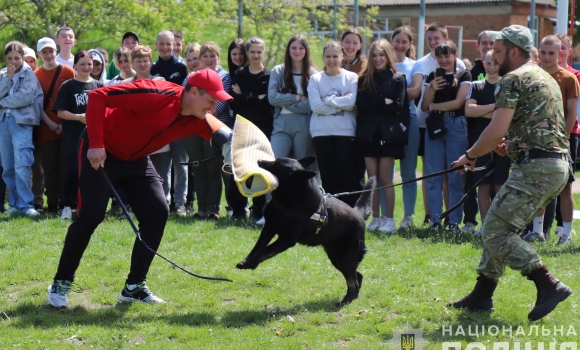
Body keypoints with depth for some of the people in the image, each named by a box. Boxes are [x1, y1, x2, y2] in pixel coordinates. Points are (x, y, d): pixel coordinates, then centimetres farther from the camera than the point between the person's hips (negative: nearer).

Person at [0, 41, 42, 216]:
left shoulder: (29, 74, 1)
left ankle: (25, 204, -13)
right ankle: (14, 204, 13)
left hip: (22, 122, -5)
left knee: (21, 165, -14)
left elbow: (25, 97, -12)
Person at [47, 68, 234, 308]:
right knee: (91, 215, -13)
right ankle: (61, 283, 4)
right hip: (100, 152, -7)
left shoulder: (198, 120, -9)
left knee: (157, 213, -3)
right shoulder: (157, 95, -30)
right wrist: (96, 143, -34)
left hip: (136, 159, 7)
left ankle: (134, 286, 8)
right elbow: (97, 96, -30)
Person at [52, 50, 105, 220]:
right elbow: (60, 112, -1)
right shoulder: (68, 86, 3)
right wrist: (78, 117, -15)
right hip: (74, 137, -3)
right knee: (74, 171, -6)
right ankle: (68, 207, 1)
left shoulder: (99, 85, 11)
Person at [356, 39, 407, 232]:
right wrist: (384, 103, -9)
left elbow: (398, 106, -7)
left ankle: (389, 219, 1)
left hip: (388, 133, -3)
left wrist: (373, 106, -7)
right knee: (372, 178, 3)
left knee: (385, 178, -4)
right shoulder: (364, 79, 9)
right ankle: (375, 218, 9)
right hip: (368, 133, 3)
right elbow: (360, 104, -3)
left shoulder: (397, 79, 4)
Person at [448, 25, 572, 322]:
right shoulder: (546, 79, 22)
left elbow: (496, 130, -16)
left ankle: (549, 286, -12)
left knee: (496, 230, -7)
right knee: (499, 227, 17)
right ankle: (482, 294, 21)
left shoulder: (513, 79, -9)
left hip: (535, 168, -10)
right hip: (558, 166, 10)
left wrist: (470, 156, -2)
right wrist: (512, 145, 19)